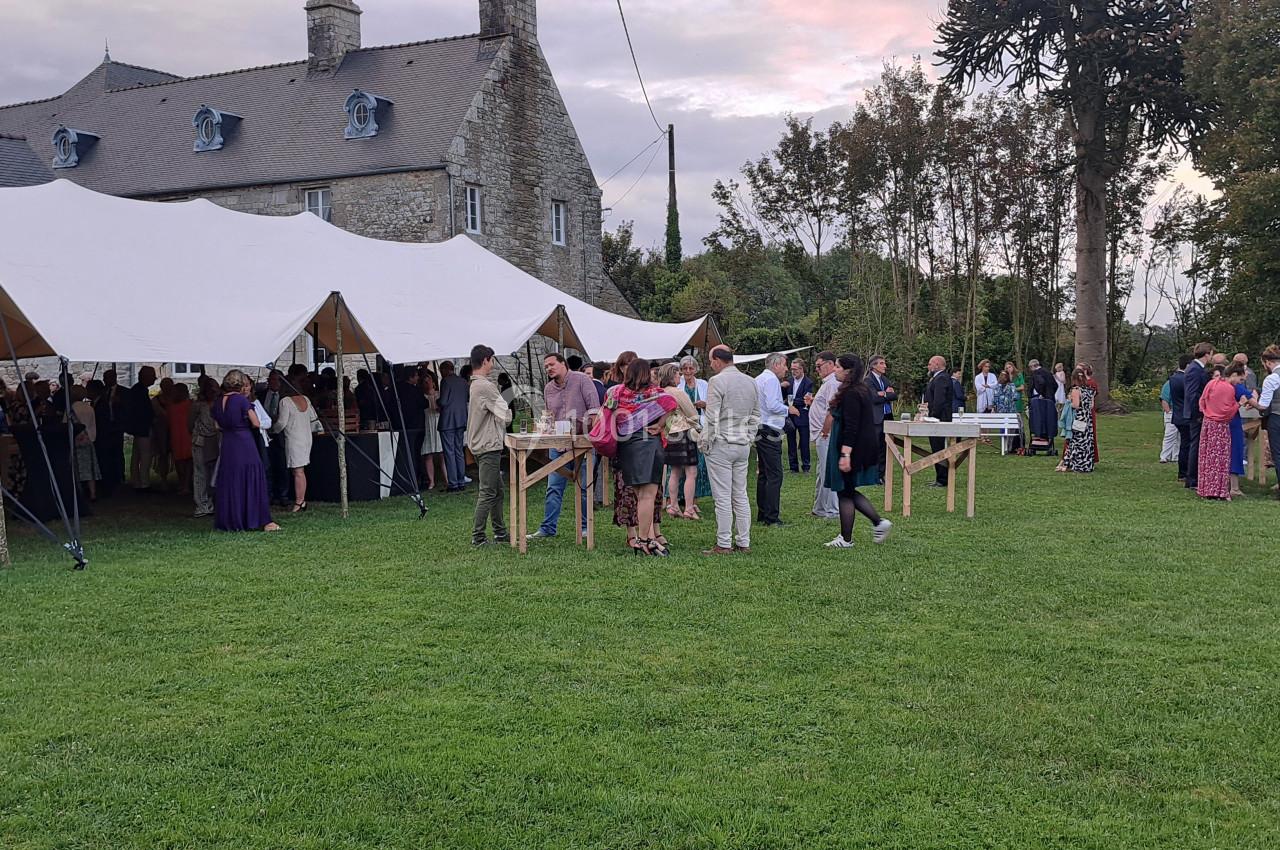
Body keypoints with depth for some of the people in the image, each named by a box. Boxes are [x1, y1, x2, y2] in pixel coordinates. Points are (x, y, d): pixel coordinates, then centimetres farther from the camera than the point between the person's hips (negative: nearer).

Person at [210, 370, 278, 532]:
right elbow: (256, 423, -11)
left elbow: (218, 425, 14)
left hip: (227, 446, 5)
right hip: (245, 444, -5)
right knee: (251, 481, -1)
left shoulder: (218, 403, 6)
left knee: (229, 483, 12)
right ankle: (264, 521, 1)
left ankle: (229, 521, 14)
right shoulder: (242, 400, -12)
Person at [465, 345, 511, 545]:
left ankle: (500, 533, 21)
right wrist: (509, 411, 5)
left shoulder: (475, 385, 15)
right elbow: (506, 415, -16)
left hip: (482, 445, 10)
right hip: (489, 446, -10)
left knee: (497, 490, 16)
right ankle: (478, 537, -4)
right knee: (488, 493, -7)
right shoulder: (485, 386, -18)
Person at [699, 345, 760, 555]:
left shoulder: (717, 381, -11)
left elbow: (711, 418, -15)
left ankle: (724, 545, -1)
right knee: (740, 496, 11)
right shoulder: (750, 382, 11)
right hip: (743, 445, 7)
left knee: (723, 498, -4)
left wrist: (705, 444, -6)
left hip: (721, 445, -7)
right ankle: (743, 543, 14)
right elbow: (756, 416, 14)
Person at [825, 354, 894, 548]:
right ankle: (879, 522, 15)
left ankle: (846, 539, 7)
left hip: (851, 450, -10)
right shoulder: (863, 390, 12)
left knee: (845, 492, 0)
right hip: (863, 450, 10)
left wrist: (845, 454, -26)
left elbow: (851, 427, -24)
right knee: (849, 492, 17)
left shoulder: (851, 394, -19)